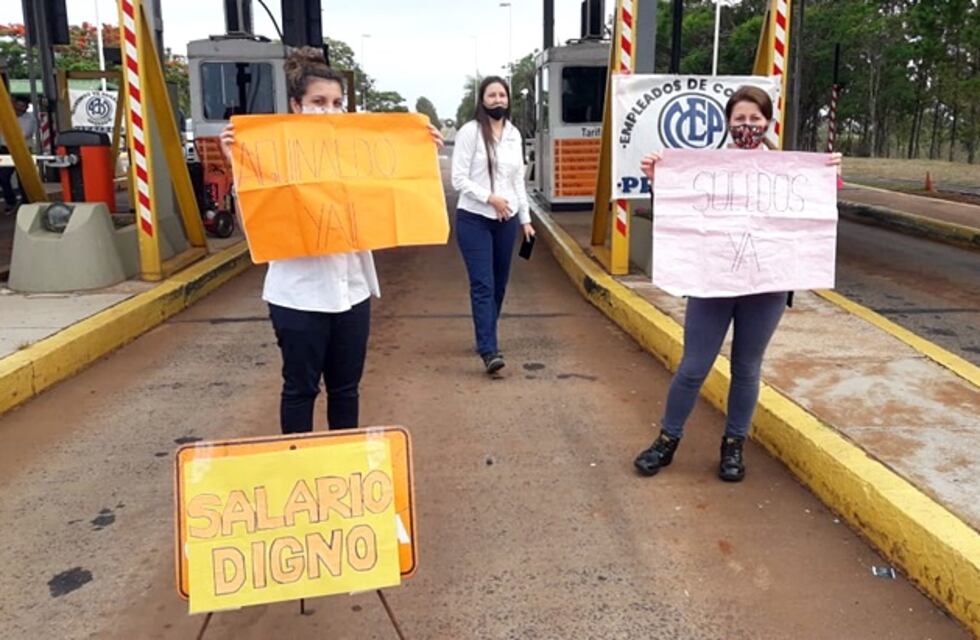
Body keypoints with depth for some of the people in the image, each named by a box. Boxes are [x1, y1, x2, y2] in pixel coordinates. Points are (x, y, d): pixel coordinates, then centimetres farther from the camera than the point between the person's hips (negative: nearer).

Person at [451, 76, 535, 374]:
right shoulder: (469, 132, -7)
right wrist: (490, 198, -18)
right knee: (482, 284, -10)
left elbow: (519, 180, 14)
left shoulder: (514, 134, 10)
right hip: (474, 219, -5)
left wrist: (525, 219, 12)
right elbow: (458, 179, -10)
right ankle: (489, 350, -13)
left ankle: (485, 338, 26)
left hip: (506, 220, 5)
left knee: (499, 284, 11)